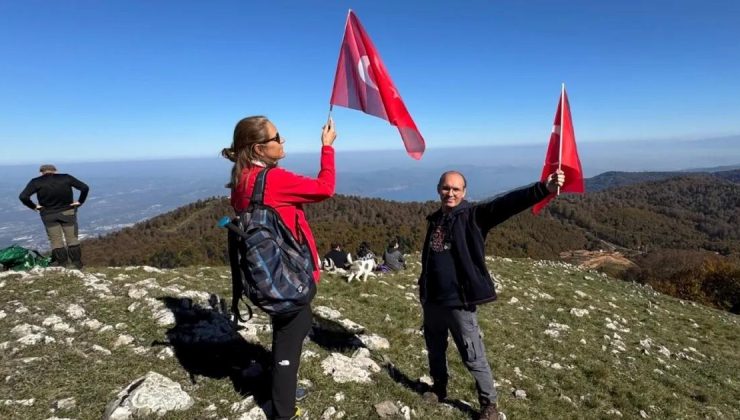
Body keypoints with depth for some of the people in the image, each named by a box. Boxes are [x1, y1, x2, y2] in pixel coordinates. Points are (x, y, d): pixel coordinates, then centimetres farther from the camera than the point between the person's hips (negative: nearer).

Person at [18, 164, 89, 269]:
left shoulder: (36, 182, -4)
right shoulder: (66, 178, -2)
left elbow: (23, 197, -14)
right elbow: (85, 188, -9)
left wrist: (34, 206, 0)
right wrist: (80, 202, -2)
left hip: (49, 215, 0)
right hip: (68, 212, 1)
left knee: (56, 240, 8)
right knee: (72, 239, 7)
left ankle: (62, 264, 11)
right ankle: (77, 264, 10)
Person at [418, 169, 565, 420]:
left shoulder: (473, 216, -10)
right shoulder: (434, 220, 6)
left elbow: (507, 204, -26)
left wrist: (544, 188, -40)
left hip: (459, 302, -5)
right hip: (431, 300, 6)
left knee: (473, 358, 6)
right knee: (435, 349, 23)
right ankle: (439, 388, 46)